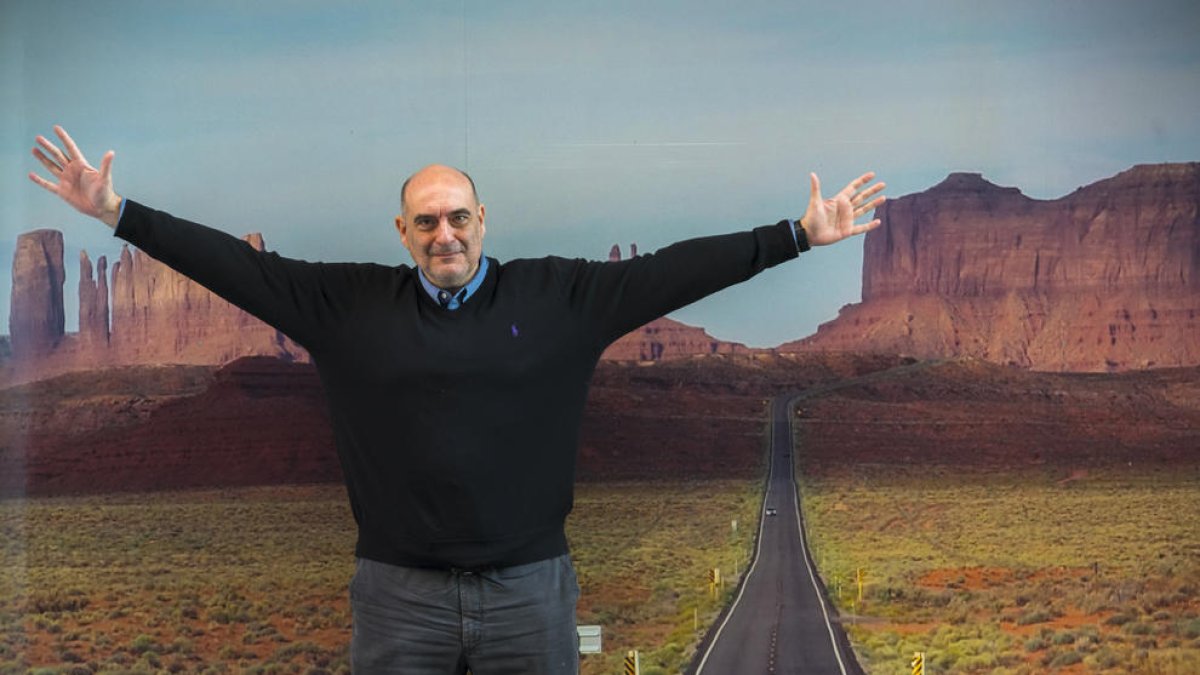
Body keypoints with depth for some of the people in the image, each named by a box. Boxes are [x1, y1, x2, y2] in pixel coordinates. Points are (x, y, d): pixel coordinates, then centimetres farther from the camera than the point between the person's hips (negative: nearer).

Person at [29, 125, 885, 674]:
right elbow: (238, 265, 3)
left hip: (529, 590, 0)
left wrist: (798, 235, -4)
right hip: (400, 595, 0)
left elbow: (672, 269, 0)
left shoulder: (557, 297, 2)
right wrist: (118, 213, 0)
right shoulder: (350, 302, 4)